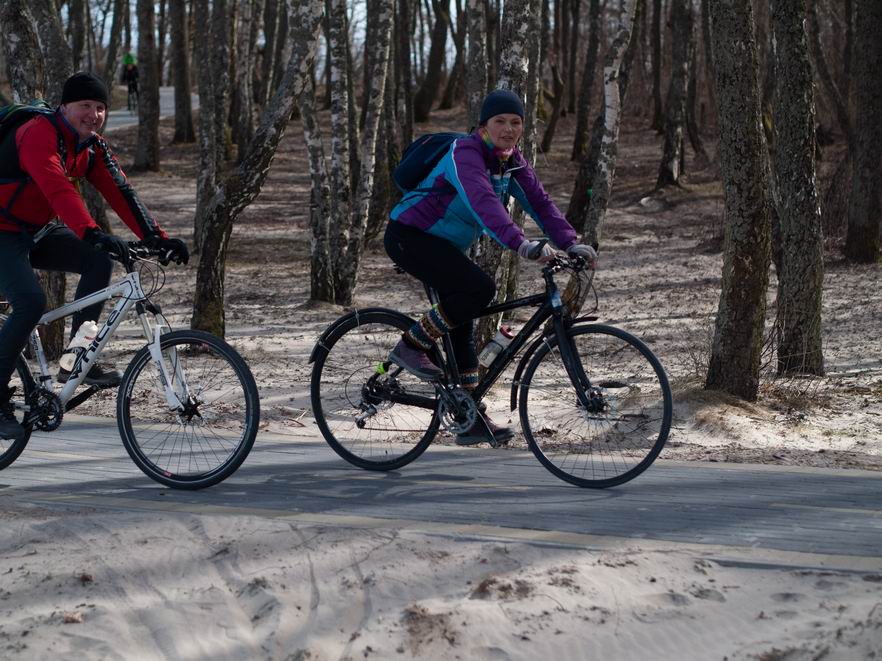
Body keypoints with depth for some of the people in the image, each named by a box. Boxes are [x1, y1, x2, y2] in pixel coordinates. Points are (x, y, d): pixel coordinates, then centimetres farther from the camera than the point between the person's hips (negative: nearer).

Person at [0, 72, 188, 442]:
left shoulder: (93, 148, 3)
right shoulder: (40, 134, -24)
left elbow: (120, 193, -3)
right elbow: (57, 188, -39)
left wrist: (157, 238, -14)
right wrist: (92, 234, -52)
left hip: (33, 234, 8)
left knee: (98, 262, -10)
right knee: (31, 303, -26)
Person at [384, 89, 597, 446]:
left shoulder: (511, 162, 3)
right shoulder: (465, 154, -25)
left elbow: (539, 201, -3)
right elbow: (483, 202, -41)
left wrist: (570, 243, -17)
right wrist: (522, 244, -54)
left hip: (444, 245, 9)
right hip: (409, 237, -9)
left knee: (462, 328, 10)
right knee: (479, 289, -27)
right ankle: (411, 346, -12)